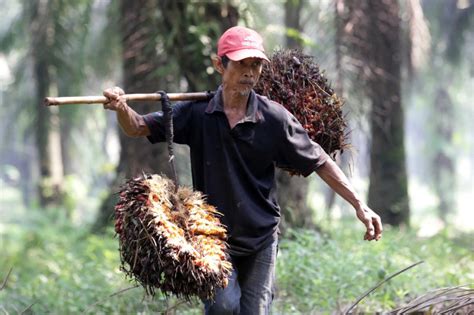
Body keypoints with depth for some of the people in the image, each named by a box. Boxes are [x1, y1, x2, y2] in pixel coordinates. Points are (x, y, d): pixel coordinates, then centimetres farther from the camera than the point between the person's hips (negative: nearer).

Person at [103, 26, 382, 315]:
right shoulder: (198, 112, -7)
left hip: (261, 238, 1)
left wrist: (359, 205, -5)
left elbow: (320, 163, 0)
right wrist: (122, 109, -28)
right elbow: (138, 128, -5)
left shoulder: (275, 118, -7)